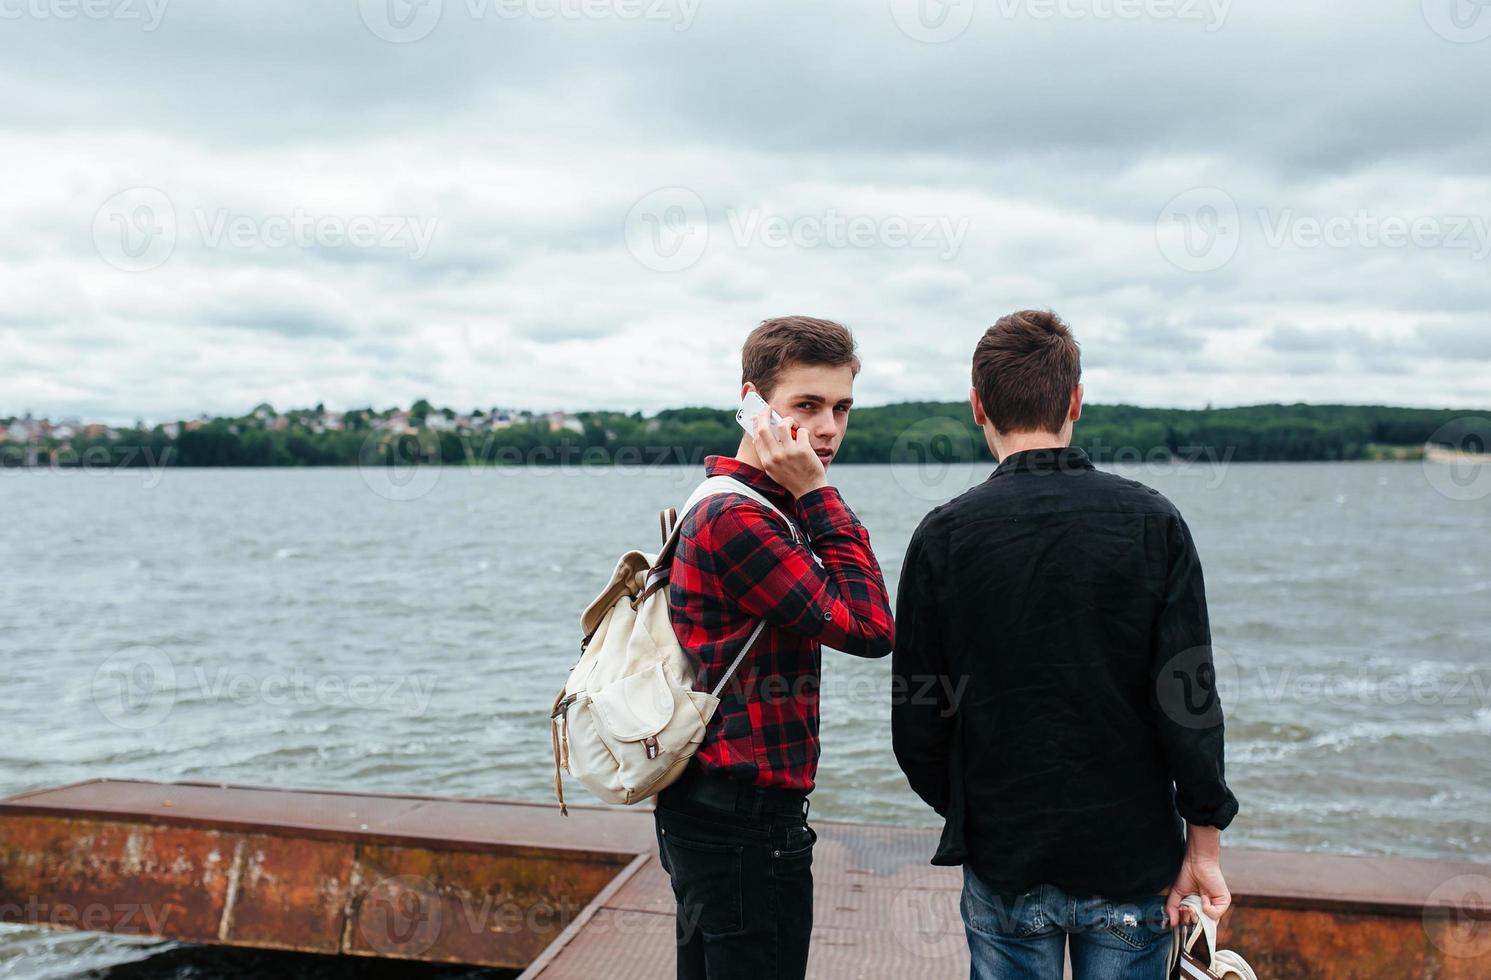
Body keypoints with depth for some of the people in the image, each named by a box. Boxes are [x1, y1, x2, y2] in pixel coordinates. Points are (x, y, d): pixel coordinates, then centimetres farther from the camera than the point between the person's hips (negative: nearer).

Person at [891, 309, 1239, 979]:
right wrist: (1205, 844, 1)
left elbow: (916, 721, -3)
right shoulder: (1153, 522, -7)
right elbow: (1190, 697, -9)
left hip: (1003, 863, 0)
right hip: (1132, 856, 1)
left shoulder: (944, 535, -8)